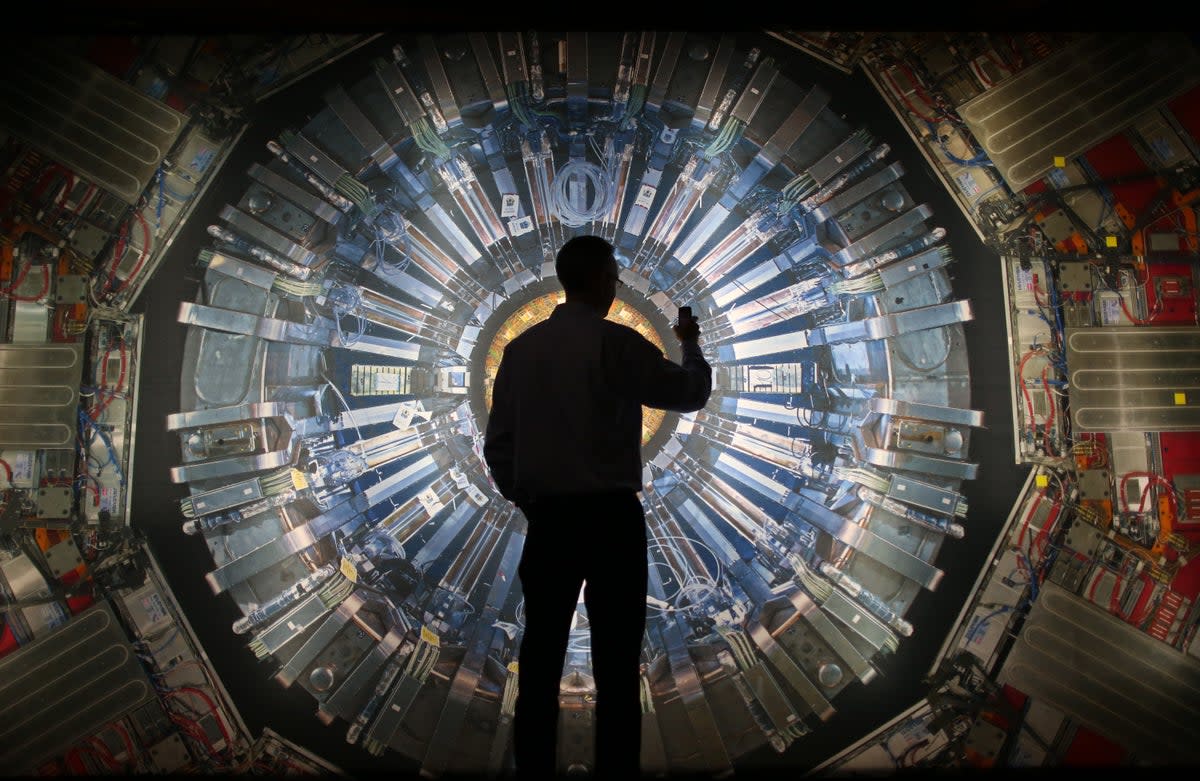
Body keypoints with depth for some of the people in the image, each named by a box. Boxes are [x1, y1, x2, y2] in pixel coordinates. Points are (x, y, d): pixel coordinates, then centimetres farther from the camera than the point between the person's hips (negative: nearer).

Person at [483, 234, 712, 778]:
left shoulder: (521, 347, 5)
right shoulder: (615, 342, -9)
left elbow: (497, 442, 7)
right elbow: (691, 394, 2)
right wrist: (691, 345, 20)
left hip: (547, 518, 5)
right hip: (610, 516, -4)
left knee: (540, 657, 12)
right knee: (616, 661, 5)